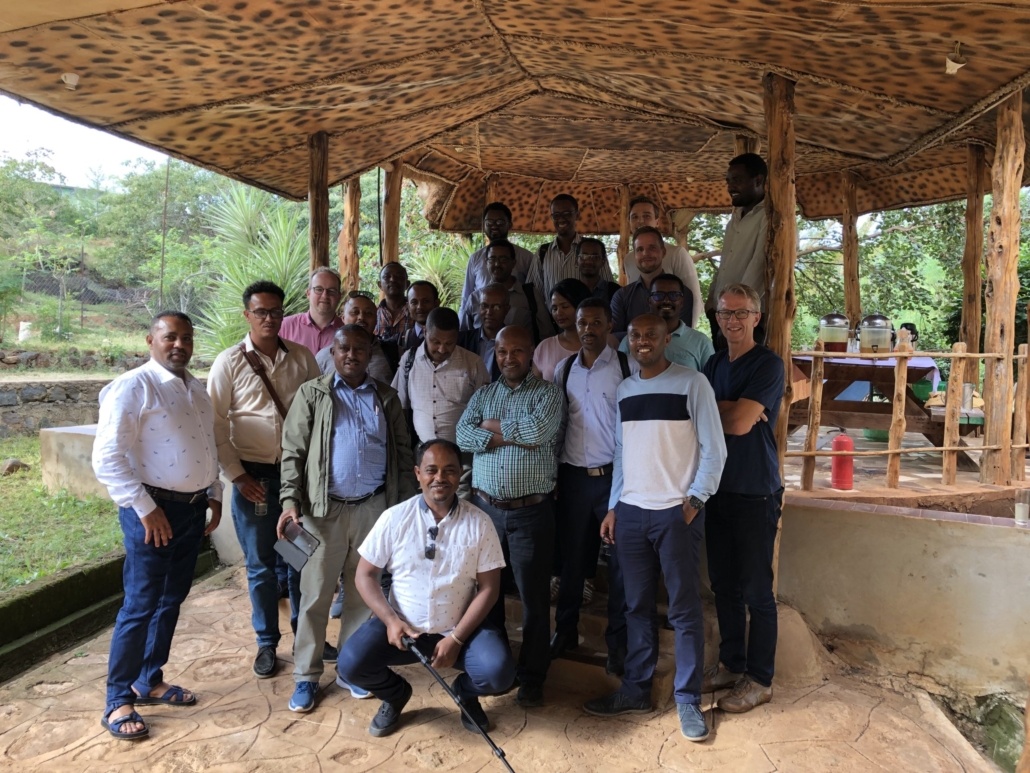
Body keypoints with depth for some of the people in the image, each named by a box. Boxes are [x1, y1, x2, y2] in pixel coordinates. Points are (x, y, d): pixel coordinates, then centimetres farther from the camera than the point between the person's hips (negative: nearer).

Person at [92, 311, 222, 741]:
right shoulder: (132, 387, -14)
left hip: (193, 507, 8)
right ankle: (118, 701, 15)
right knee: (141, 605, 0)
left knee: (172, 600, 16)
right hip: (153, 509, -7)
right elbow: (107, 458, -19)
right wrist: (146, 508, -20)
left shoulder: (197, 389, 11)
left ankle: (150, 680, 32)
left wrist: (214, 494, 13)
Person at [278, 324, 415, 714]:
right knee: (315, 594, 5)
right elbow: (293, 450, -1)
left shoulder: (386, 397, 9)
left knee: (363, 593, 12)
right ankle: (306, 676, 19)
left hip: (374, 507, 2)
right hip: (325, 508, -2)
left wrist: (406, 502, 5)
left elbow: (403, 451, 11)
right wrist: (290, 500, -11)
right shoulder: (312, 393, 2)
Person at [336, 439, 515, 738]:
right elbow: (365, 575, -2)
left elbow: (488, 588, -7)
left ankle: (465, 692, 14)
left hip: (460, 627, 0)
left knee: (498, 673, -25)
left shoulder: (479, 523, -9)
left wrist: (456, 638, -15)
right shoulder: (395, 518, -7)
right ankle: (395, 694, 14)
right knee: (350, 665, -22)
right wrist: (390, 620, -16)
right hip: (401, 625, 1)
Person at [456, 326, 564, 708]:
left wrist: (491, 425, -6)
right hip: (485, 506, 4)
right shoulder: (482, 394, 12)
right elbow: (463, 436, -4)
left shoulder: (548, 392, 2)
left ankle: (531, 677, 18)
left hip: (532, 510, -3)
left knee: (534, 595, 3)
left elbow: (540, 430, -17)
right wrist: (515, 435, -13)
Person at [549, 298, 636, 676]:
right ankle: (565, 631, 29)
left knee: (620, 562, 5)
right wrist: (553, 472, 7)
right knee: (572, 558, 13)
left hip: (615, 476, -3)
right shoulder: (563, 368, 8)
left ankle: (618, 642, 20)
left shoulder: (628, 367, -5)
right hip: (573, 476, 3)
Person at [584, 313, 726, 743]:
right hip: (630, 512, 5)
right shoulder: (624, 389, 12)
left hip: (676, 512, -4)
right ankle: (635, 690, 24)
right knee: (637, 606, 12)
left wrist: (694, 500, -10)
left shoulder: (692, 383, -4)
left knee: (684, 608, 3)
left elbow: (713, 451, -4)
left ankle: (688, 699, 16)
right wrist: (613, 506, 12)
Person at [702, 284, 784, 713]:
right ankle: (731, 664, 30)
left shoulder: (768, 365, -10)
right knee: (724, 584, 15)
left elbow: (740, 423, -19)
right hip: (718, 488, 7)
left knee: (756, 590, 3)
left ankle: (759, 680, 17)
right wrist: (732, 411, -13)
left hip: (755, 493, -7)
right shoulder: (714, 364, 13)